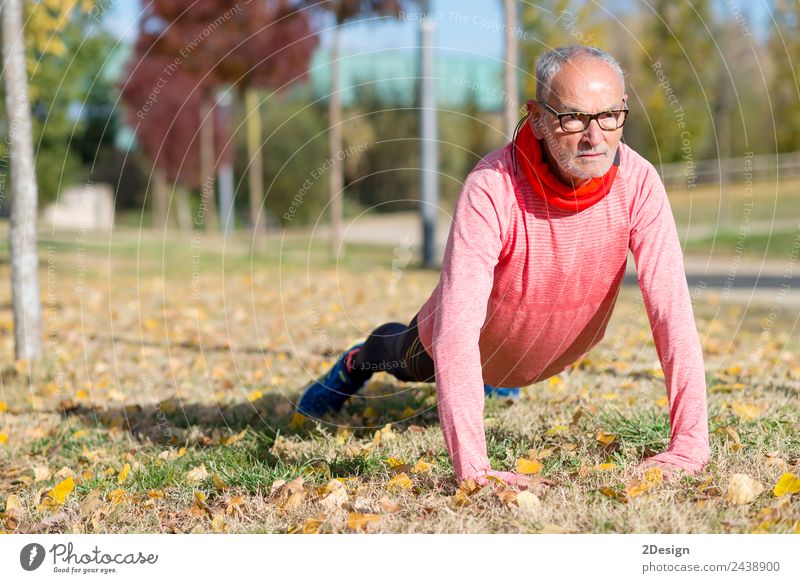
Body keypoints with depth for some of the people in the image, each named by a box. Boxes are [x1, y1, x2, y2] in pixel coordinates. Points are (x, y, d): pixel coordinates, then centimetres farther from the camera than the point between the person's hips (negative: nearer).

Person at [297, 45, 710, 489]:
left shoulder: (638, 182, -34)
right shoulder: (491, 190, -43)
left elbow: (671, 308, -36)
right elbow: (456, 332, -48)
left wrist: (689, 445, -44)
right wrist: (472, 467, -55)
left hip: (565, 347, 3)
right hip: (485, 339, -3)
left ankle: (499, 379, 75)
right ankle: (358, 362, 64)